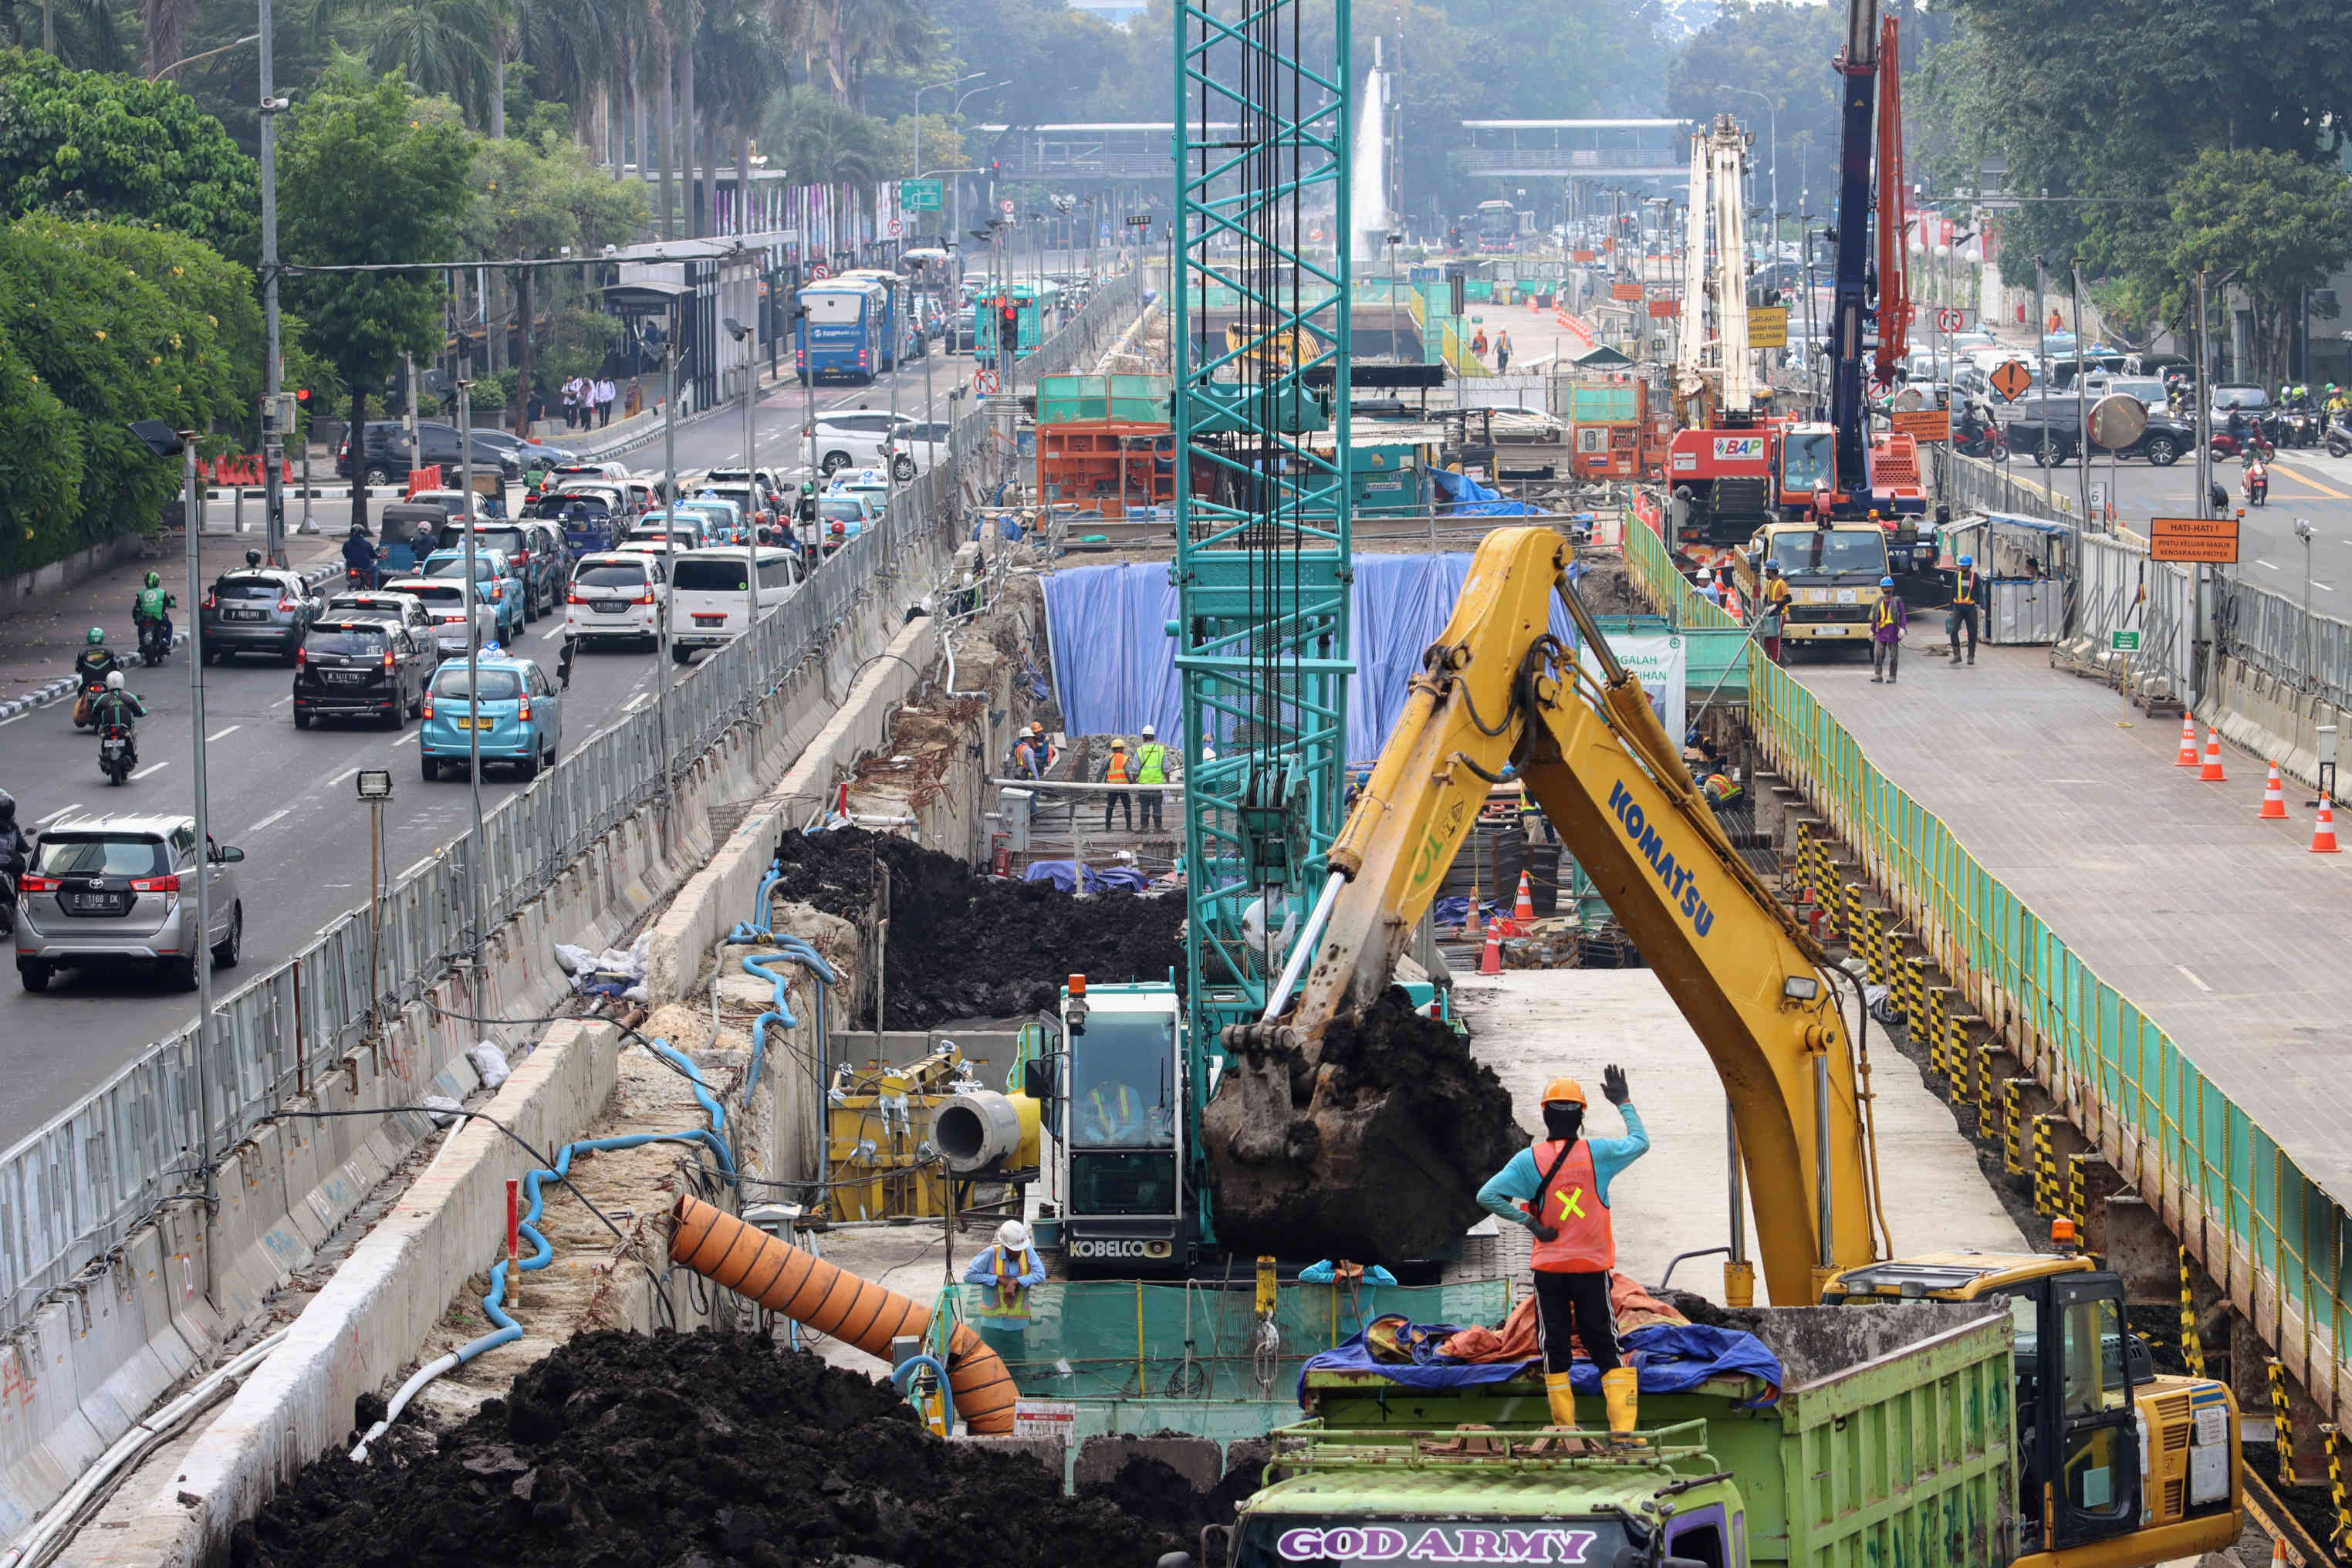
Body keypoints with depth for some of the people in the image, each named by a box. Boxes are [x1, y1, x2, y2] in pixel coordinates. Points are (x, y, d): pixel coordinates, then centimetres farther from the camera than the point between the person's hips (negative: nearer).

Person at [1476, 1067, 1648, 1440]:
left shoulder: (1529, 1160, -5)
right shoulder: (1598, 1153, -5)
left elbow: (1487, 1196, -12)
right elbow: (1640, 1142, 13)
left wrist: (1528, 1221, -5)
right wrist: (1624, 1103, 23)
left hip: (1549, 1269, 0)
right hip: (1593, 1269, 0)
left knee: (1556, 1351, 9)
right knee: (1606, 1349, 4)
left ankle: (1565, 1427, 11)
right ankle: (1622, 1427, -6)